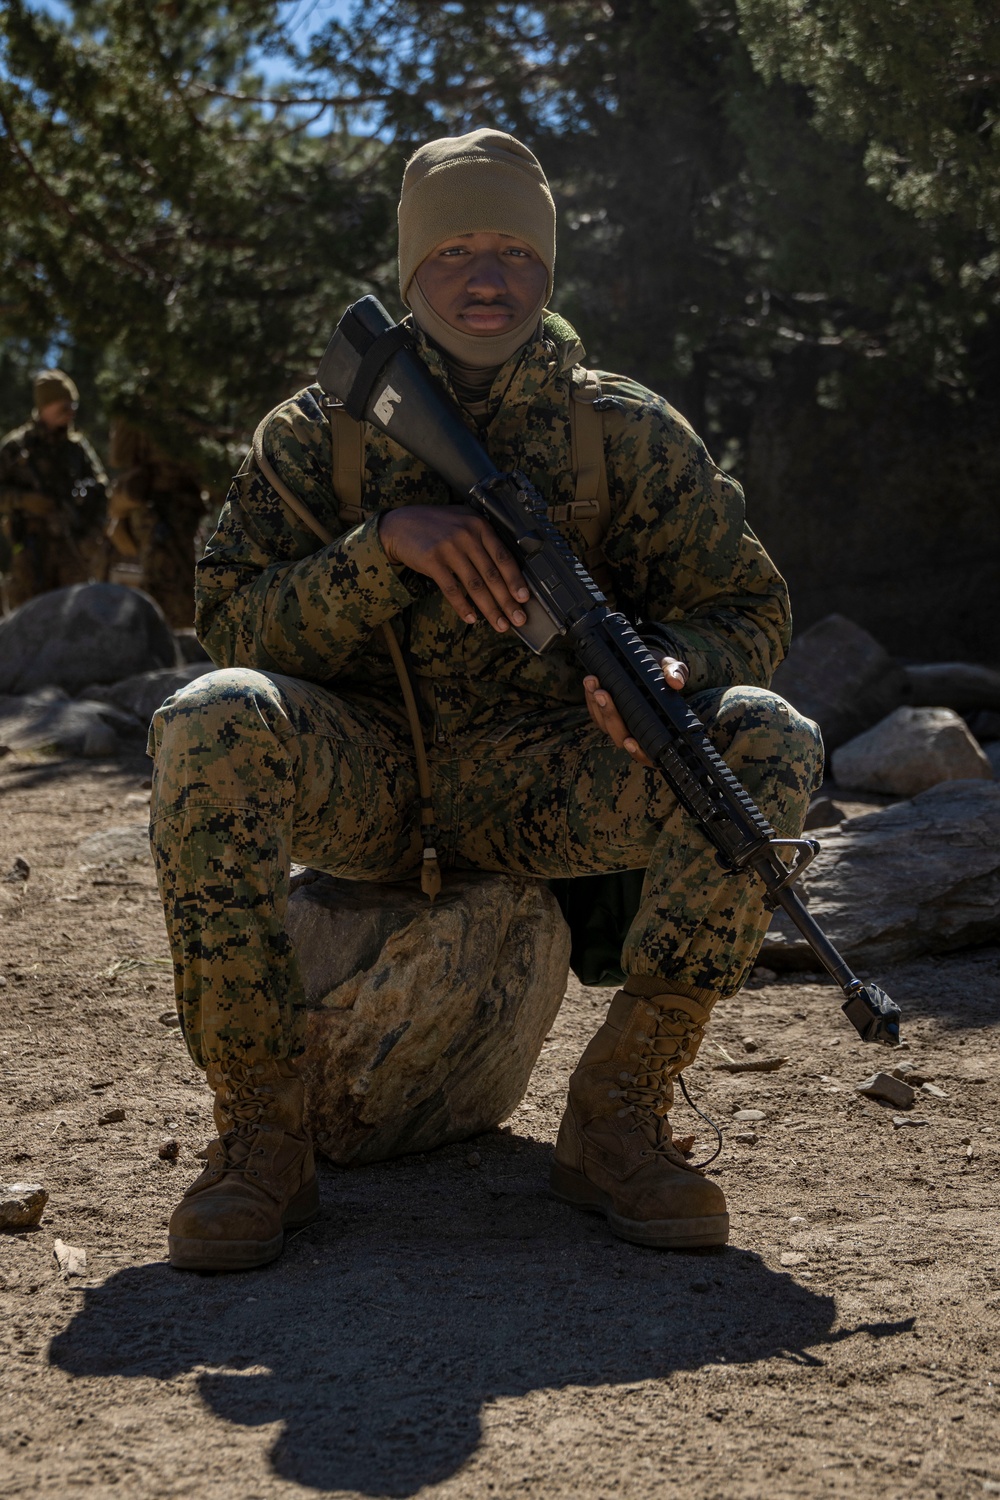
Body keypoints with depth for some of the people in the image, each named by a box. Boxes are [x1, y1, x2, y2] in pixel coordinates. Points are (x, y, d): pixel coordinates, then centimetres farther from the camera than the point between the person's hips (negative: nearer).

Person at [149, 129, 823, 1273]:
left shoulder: (631, 434, 4)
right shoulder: (321, 432, 4)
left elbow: (750, 612, 5)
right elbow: (233, 626, -5)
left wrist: (672, 663, -20)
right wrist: (386, 543, -22)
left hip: (545, 785, 1)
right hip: (361, 781, 0)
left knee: (768, 741, -25)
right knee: (213, 720, -33)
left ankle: (616, 1109, -18)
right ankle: (258, 1132, -22)